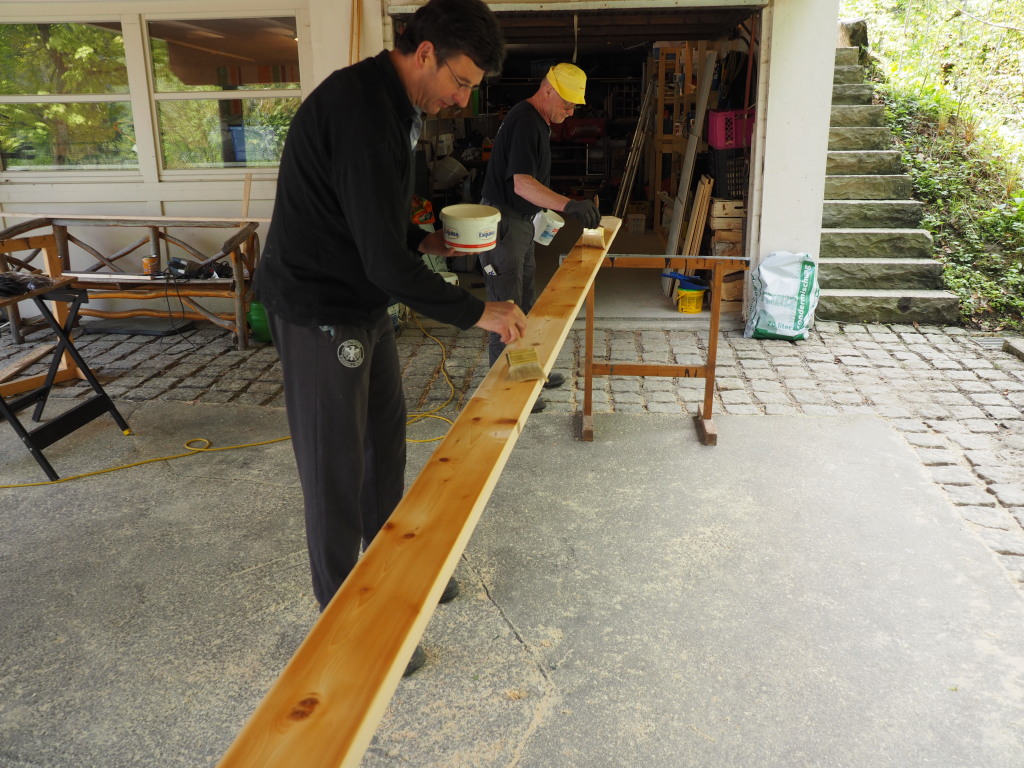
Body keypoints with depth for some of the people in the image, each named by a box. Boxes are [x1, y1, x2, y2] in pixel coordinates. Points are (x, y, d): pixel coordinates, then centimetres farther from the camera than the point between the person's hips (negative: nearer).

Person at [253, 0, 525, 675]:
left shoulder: (395, 107, 8)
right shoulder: (360, 110, -25)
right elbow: (384, 258, -29)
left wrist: (426, 240, 5)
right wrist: (476, 311, -20)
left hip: (366, 304, 10)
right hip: (319, 314, -10)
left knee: (386, 441, 19)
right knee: (336, 471, 1)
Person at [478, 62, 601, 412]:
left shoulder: (539, 121, 14)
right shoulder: (524, 121, -19)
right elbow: (522, 183, -31)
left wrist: (548, 211, 21)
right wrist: (568, 204, -41)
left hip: (521, 220, 11)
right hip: (503, 222, -11)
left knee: (525, 301, 18)